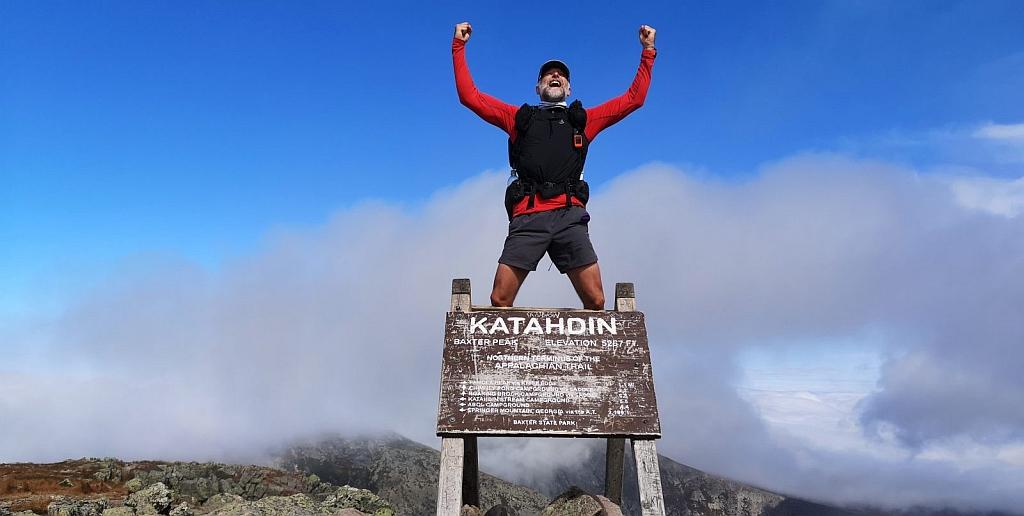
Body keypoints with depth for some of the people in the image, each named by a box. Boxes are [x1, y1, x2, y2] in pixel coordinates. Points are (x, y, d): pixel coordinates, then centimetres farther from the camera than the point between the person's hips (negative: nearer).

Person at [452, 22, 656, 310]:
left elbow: (634, 99, 27)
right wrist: (459, 47, 22)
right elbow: (470, 96, 22)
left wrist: (648, 51, 28)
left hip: (569, 216, 1)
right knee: (499, 302, -9)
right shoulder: (520, 118, 24)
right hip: (528, 217, 0)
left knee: (595, 302, -9)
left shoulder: (584, 119, 26)